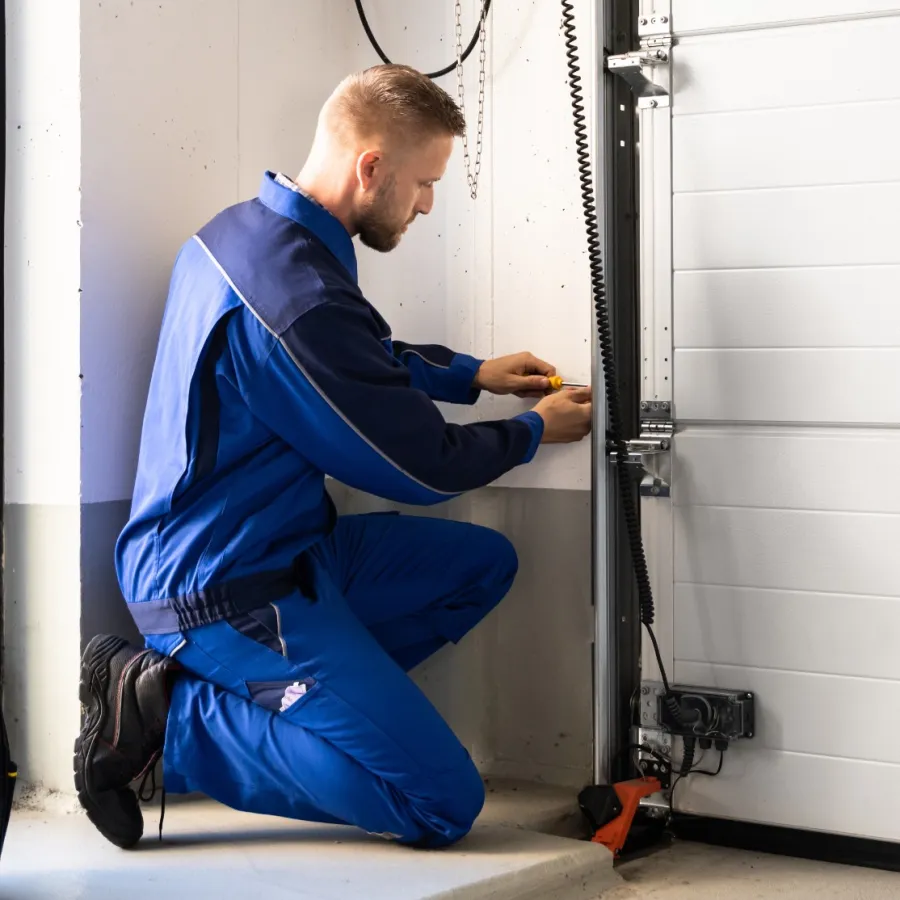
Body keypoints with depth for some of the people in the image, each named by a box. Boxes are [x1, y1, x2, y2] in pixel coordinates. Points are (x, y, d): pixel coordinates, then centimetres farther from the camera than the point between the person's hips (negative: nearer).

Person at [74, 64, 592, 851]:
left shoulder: (243, 230, 5)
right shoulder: (299, 297, -27)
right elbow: (423, 466, -14)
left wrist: (472, 374, 18)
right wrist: (537, 431, 4)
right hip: (229, 591, -10)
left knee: (483, 563, 16)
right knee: (444, 803, -10)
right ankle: (169, 716, -5)